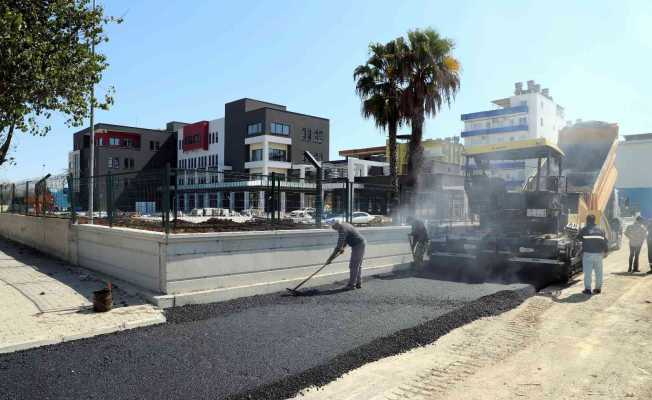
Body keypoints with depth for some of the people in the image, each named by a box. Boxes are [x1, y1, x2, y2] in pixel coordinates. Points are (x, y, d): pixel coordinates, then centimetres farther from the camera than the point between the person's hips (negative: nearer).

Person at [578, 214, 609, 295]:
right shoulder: (600, 230, 8)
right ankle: (598, 288, 19)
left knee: (587, 272, -1)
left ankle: (588, 289, -1)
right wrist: (605, 251, 17)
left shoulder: (584, 230, -3)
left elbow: (579, 238, 8)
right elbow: (605, 241, 8)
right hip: (598, 254, 4)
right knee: (599, 272, 13)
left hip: (588, 253, -4)